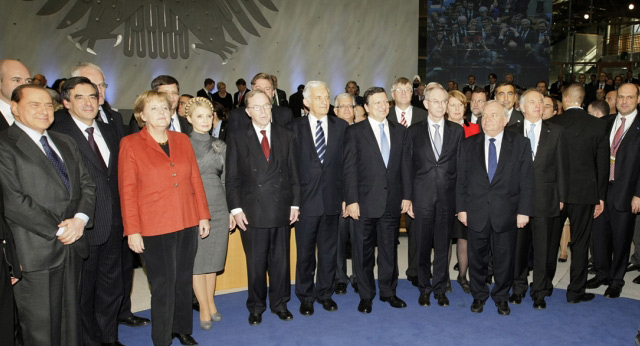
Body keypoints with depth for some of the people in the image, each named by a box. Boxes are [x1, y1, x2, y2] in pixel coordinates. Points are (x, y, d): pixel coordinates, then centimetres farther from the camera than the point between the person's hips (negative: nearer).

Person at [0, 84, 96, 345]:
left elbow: (87, 184, 11)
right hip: (36, 252, -6)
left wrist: (80, 219, -7)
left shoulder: (65, 143, 15)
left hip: (73, 246, 6)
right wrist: (58, 230, -14)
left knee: (72, 321, 17)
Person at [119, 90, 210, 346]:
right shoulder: (130, 144, -3)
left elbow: (195, 180, 9)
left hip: (187, 224, 4)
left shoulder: (182, 140, 8)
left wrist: (203, 216, 7)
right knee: (163, 286, 3)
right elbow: (127, 190, -5)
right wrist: (132, 230, -8)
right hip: (154, 228, -4)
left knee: (184, 280, 13)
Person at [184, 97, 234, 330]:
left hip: (218, 208, 3)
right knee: (197, 260, 5)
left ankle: (210, 303, 27)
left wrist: (231, 210, 10)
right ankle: (205, 308, 19)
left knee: (212, 259, 11)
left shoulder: (220, 145, 8)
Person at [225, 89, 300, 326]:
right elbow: (232, 179, 0)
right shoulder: (237, 139, 1)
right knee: (256, 263, 8)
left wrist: (295, 203, 3)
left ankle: (280, 303, 29)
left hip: (281, 210, 2)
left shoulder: (286, 136, 7)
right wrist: (236, 209, -6)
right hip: (252, 211, -2)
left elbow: (294, 174, 7)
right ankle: (256, 307, 26)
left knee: (281, 261, 11)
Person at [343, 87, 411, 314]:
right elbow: (349, 169, -6)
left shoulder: (400, 132, 10)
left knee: (389, 249, 12)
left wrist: (406, 195, 3)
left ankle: (388, 291, 28)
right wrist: (351, 200, -11)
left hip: (392, 201, 3)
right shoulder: (355, 132, -2)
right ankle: (366, 295, 22)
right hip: (365, 201, -3)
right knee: (364, 251, 7)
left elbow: (405, 166, 9)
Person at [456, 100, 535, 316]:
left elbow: (526, 181, -1)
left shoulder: (520, 144, 2)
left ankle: (501, 297, 30)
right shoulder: (469, 145, 5)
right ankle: (478, 295, 30)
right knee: (477, 257, 11)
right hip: (476, 213, 1)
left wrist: (524, 211, -7)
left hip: (506, 214, -1)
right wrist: (461, 208, -1)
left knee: (504, 258, 10)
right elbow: (462, 180, 4)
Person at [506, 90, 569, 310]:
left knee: (542, 248, 6)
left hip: (545, 199, 0)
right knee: (518, 246, 9)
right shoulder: (511, 132, 5)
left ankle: (540, 291, 21)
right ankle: (519, 287, 26)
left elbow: (562, 167, 5)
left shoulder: (556, 132, 5)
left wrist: (561, 197, 1)